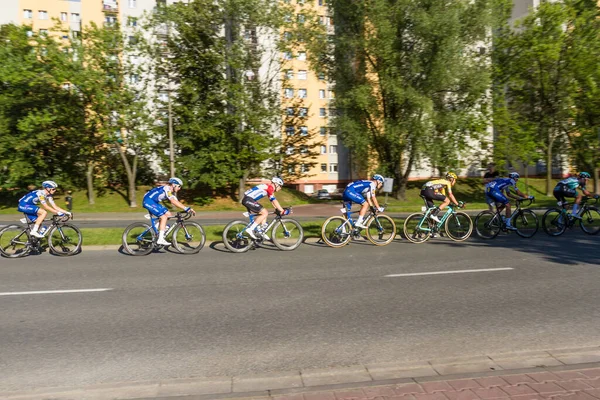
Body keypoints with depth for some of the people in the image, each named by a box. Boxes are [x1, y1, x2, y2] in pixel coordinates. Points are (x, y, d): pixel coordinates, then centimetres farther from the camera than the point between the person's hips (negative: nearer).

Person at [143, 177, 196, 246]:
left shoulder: (172, 192, 9)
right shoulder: (167, 189, -20)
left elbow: (177, 202, 2)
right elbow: (173, 201, -33)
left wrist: (188, 209, -9)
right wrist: (186, 208, -38)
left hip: (154, 202, 10)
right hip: (148, 201, -10)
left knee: (168, 214, 4)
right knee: (164, 217, -18)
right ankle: (160, 239, -19)